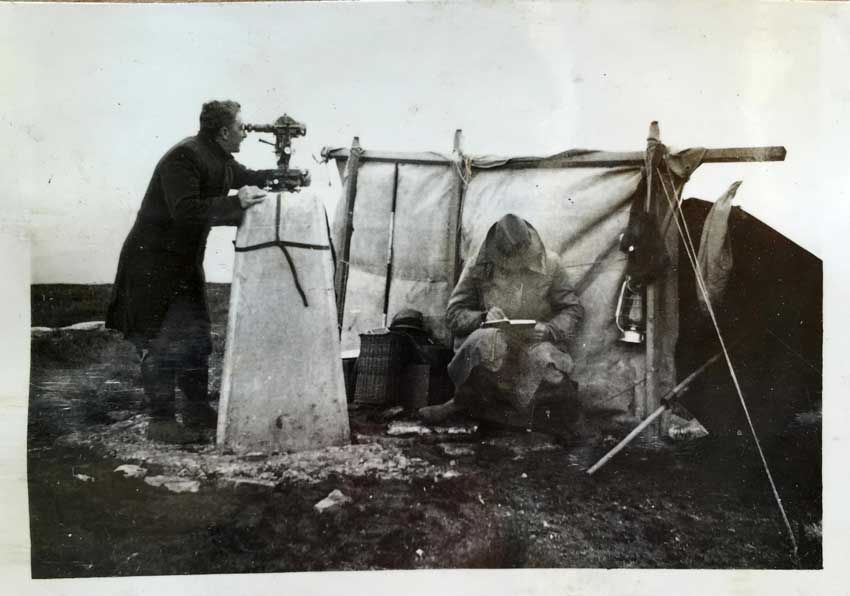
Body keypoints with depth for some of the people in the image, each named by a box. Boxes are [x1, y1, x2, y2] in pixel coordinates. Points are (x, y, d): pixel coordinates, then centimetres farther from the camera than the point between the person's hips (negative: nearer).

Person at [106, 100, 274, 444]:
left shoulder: (219, 159, 5)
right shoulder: (183, 158, -23)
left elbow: (245, 177, 23)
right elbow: (185, 211, -34)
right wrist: (235, 202, -36)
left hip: (185, 261, 10)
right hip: (153, 262, -10)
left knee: (196, 338, 13)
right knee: (161, 344, -4)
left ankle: (198, 411, 23)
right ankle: (160, 422, 6)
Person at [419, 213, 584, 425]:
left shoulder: (549, 265, -1)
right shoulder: (479, 266, -2)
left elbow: (573, 310, 5)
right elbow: (454, 314, 2)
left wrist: (548, 329, -16)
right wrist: (483, 318, -19)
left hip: (534, 342, 1)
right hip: (493, 342, -1)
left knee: (547, 362, -36)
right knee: (486, 340, -39)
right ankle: (464, 398, -11)